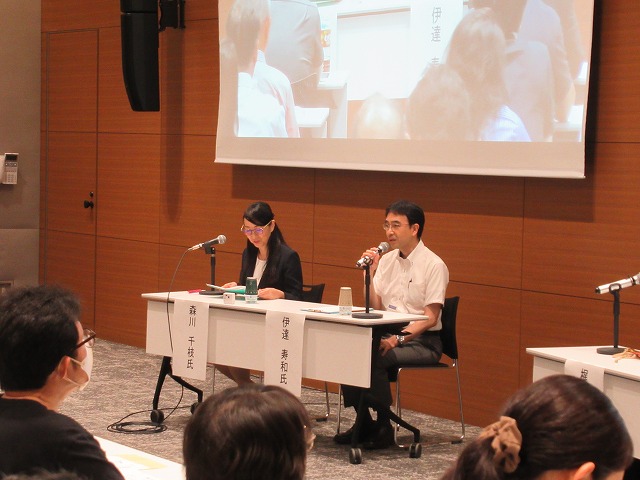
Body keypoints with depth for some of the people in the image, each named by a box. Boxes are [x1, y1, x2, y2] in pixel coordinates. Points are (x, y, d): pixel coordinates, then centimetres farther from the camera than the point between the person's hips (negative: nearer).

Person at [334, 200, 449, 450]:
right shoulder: (386, 260, 10)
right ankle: (363, 421, -7)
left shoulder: (434, 265, -9)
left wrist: (399, 338, -27)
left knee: (376, 358, -32)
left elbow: (430, 318, -15)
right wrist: (369, 274, -5)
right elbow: (374, 309, 7)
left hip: (421, 341, -6)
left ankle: (383, 427, -18)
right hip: (389, 334, 6)